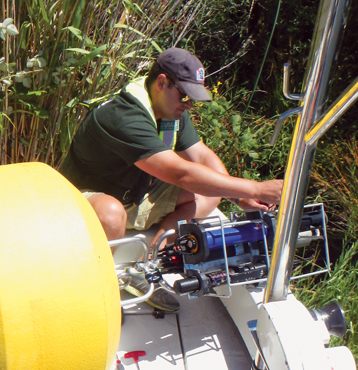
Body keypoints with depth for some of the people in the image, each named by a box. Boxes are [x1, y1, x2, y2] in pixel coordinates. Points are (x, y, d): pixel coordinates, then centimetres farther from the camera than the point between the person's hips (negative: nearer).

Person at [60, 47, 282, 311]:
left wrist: (239, 197, -17)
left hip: (135, 197, 8)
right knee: (111, 215, -43)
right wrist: (255, 189, -39)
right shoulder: (125, 118, -33)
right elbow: (181, 174, -40)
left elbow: (202, 157, 0)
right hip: (86, 198, -8)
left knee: (209, 194, -5)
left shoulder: (172, 111, -3)